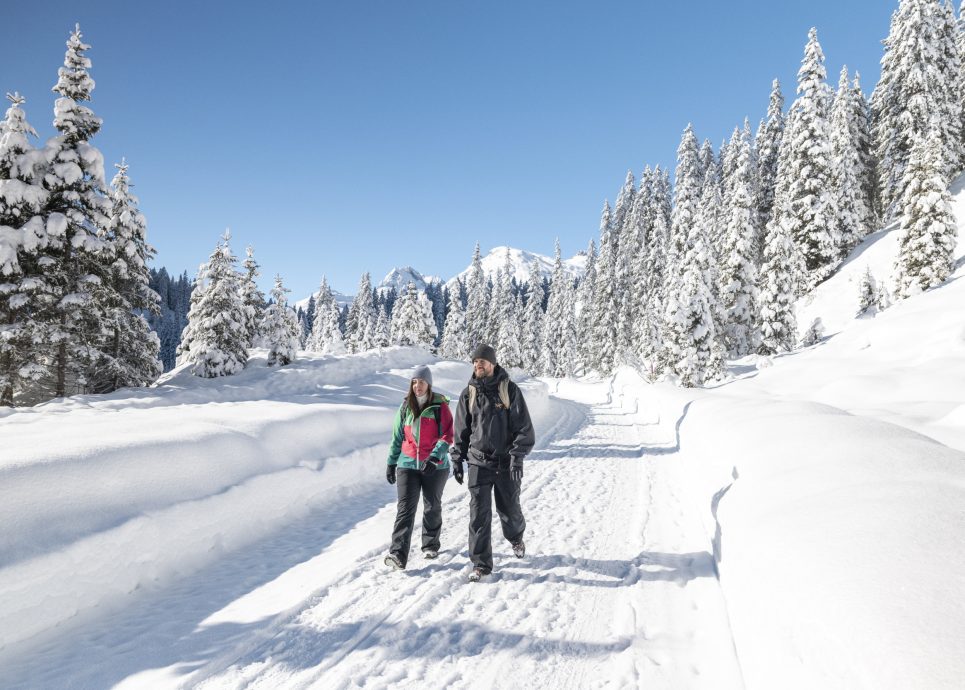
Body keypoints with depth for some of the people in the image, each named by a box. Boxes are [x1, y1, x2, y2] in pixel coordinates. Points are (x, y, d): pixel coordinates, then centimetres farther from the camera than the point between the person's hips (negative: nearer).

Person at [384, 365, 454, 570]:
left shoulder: (440, 407, -4)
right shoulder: (406, 407, 6)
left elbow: (447, 436, -10)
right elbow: (397, 437, 13)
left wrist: (434, 457, -22)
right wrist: (391, 463, 13)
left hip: (435, 466, -1)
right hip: (408, 464, 2)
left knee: (432, 507, 13)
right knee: (405, 508, -8)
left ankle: (430, 545, 33)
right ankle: (398, 555, -13)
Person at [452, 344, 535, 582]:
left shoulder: (510, 390, -6)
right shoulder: (468, 393, 3)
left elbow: (524, 427, -7)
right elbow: (461, 430, 11)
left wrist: (517, 457, -16)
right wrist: (457, 460, 9)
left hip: (506, 463, -1)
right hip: (479, 461, 1)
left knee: (509, 509, 13)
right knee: (479, 513, -4)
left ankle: (516, 538, 45)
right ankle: (481, 563, 7)